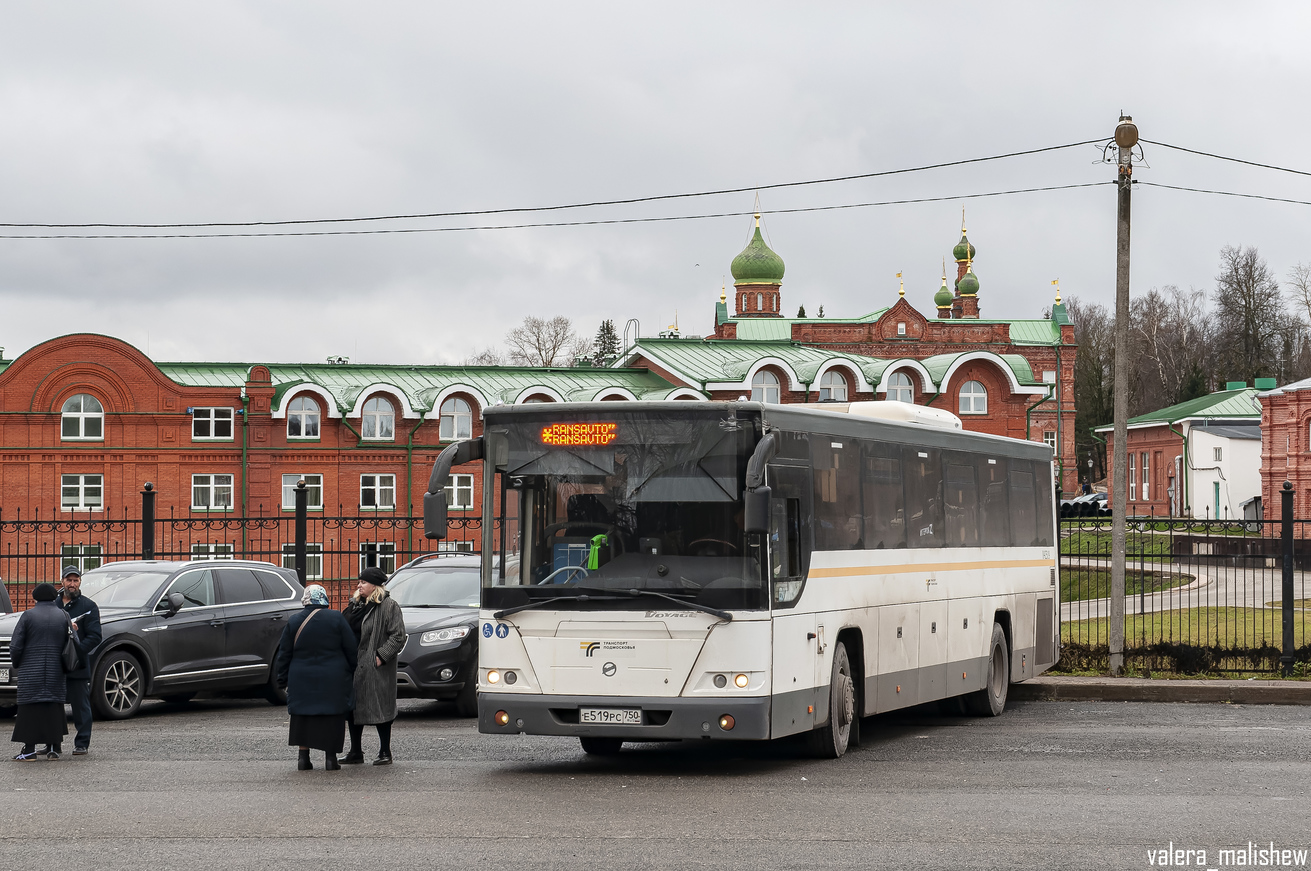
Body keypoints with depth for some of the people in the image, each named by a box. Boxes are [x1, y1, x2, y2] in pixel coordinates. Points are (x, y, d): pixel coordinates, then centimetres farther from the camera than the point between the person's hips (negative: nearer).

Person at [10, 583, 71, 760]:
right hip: (55, 672, 3)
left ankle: (30, 749, -2)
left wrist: (16, 663, 10)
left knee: (30, 709, 0)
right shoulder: (63, 616, 3)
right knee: (53, 709, 11)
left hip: (31, 672, -3)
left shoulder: (28, 616, -5)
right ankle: (52, 747, 11)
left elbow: (16, 646, -7)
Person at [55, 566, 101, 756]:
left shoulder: (88, 606, 1)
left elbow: (94, 637, -5)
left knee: (81, 706, 0)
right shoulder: (53, 604, 14)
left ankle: (82, 744, 5)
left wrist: (77, 651, -19)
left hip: (78, 666, -4)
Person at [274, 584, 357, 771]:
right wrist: (352, 672, 10)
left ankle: (303, 757, 9)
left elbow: (284, 654, 5)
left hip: (301, 679, 2)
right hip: (332, 681, -2)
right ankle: (330, 757, 4)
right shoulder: (336, 619, -5)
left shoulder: (294, 622, 0)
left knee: (303, 718, 10)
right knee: (332, 719, 4)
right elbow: (351, 650, -2)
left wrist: (282, 679, 13)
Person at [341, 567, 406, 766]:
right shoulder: (356, 605, 15)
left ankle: (385, 753, 6)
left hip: (376, 667, -7)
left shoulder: (389, 606, -7)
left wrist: (381, 656, -17)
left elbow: (398, 636, -11)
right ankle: (355, 753, 17)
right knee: (354, 708, 9)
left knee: (380, 709, -3)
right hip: (354, 666, 7)